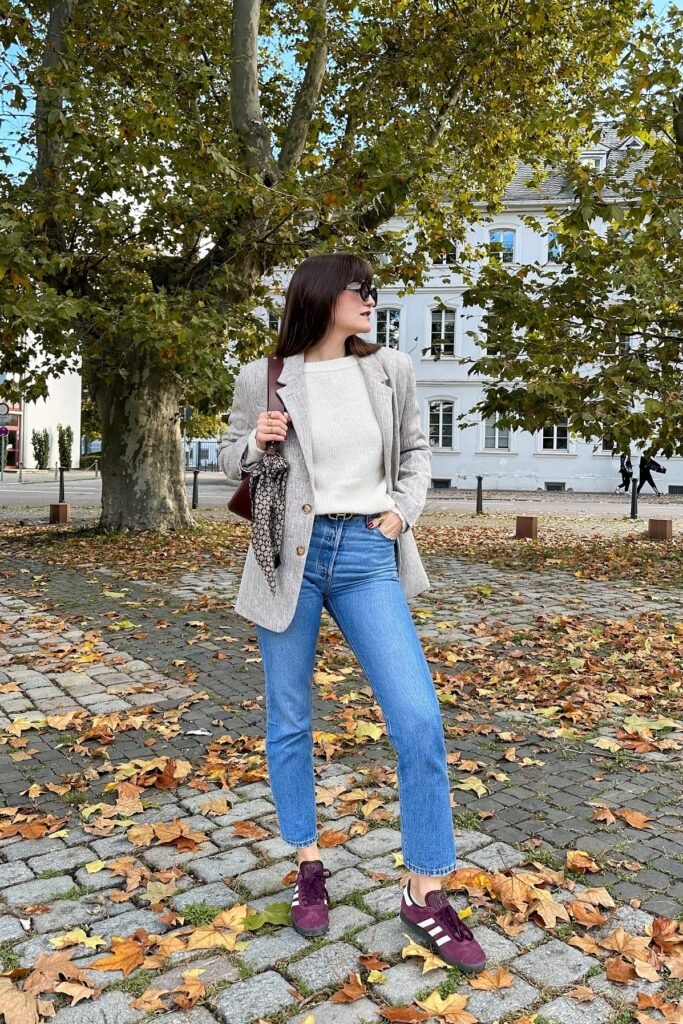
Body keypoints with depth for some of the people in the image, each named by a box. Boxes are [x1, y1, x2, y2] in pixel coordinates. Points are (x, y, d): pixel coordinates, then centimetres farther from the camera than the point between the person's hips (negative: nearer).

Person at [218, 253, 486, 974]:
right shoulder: (263, 378, 0)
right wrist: (255, 442, -10)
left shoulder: (389, 370, 5)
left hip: (368, 557, 1)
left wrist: (403, 511, 1)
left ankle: (424, 895, 9)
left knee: (419, 720, -8)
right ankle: (309, 865, 31)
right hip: (293, 556, 0)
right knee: (289, 721, 9)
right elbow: (228, 459, 11)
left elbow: (415, 451, 17)